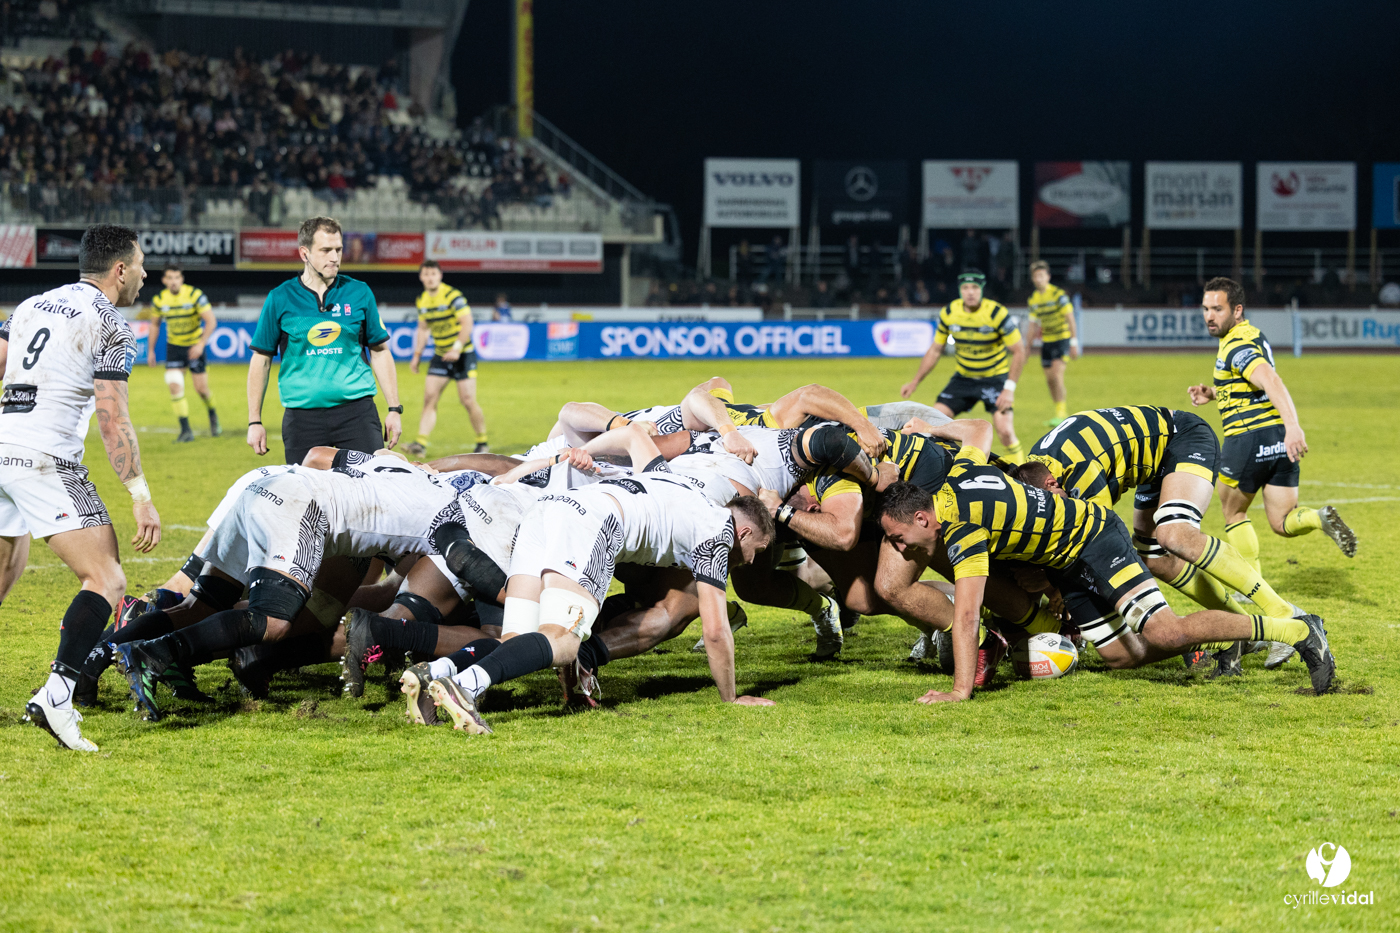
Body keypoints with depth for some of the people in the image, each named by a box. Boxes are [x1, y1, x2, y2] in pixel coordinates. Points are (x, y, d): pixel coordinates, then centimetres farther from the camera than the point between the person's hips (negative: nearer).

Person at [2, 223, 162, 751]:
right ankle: (55, 697, -27)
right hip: (46, 460, -8)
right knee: (107, 582, -9)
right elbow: (111, 418, -10)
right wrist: (141, 497, -10)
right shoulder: (110, 325, -2)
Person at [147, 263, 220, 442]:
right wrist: (150, 351, 10)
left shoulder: (195, 295, -17)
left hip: (194, 346, -2)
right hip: (174, 346, 2)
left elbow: (211, 321, -15)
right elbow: (155, 324, 9)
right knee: (175, 386, -14)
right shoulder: (159, 300, -7)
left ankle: (213, 418, 32)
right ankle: (186, 430, -8)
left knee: (201, 389, 0)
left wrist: (201, 344, -24)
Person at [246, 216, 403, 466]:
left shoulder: (359, 293, 7)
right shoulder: (280, 299, 3)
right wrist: (254, 421, 4)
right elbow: (261, 360, 7)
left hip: (357, 410, 1)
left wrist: (394, 409, 8)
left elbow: (380, 352, 13)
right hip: (302, 415, 0)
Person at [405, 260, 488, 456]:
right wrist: (417, 355, 14)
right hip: (440, 355, 6)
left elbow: (467, 323, -19)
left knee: (468, 400, -7)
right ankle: (420, 443, -13)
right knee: (429, 397, -7)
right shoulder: (422, 301, 6)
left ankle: (482, 443, 9)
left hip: (462, 354, -6)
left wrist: (457, 349, -28)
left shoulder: (453, 296, -14)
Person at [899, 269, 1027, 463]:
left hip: (995, 378, -4)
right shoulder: (948, 313, -8)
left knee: (1005, 432, -20)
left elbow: (1019, 351, -15)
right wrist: (915, 382, 4)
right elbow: (935, 350, 6)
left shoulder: (998, 314, -21)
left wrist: (1009, 388, -22)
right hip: (964, 379, 4)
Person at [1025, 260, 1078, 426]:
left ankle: (1060, 413, -15)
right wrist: (1027, 347, 15)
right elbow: (1033, 325, 15)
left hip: (1062, 338, -6)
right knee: (1049, 379, 5)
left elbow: (1070, 318, -11)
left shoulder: (1058, 294, -12)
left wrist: (1074, 343, -15)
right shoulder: (1033, 299, 6)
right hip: (1046, 341, 6)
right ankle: (1061, 409, 19)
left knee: (1056, 374, -19)